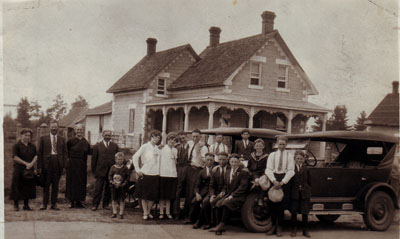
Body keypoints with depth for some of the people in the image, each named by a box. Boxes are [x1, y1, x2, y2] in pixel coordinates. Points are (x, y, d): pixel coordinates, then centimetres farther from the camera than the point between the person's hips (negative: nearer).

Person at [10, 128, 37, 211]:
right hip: (19, 170, -4)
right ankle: (16, 205, 8)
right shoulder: (16, 146, -3)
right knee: (18, 187, -2)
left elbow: (36, 156, 5)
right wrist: (26, 163, -16)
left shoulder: (32, 146, 12)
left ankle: (26, 205, 12)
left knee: (28, 187, 4)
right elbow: (15, 157, -12)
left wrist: (31, 164, -14)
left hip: (29, 170, 4)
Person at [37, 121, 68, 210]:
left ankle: (54, 204, 13)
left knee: (56, 185, 6)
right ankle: (44, 203, 12)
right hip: (47, 163, -1)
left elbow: (65, 153, 8)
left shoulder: (62, 139, 10)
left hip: (58, 164, 1)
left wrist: (64, 165, -3)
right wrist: (39, 166, -5)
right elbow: (39, 153, 3)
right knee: (46, 184, 4)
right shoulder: (43, 138, 6)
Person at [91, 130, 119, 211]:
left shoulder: (115, 146, 9)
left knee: (109, 189, 7)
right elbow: (94, 159, 5)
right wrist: (94, 171, 2)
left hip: (112, 171, 2)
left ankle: (106, 204, 18)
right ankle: (95, 205, 5)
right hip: (101, 171, -2)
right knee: (98, 189, -3)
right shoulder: (97, 146, 4)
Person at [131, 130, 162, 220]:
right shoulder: (145, 146, -4)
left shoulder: (157, 148, 10)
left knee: (153, 195, 7)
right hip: (145, 174, -4)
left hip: (155, 174, 4)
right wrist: (138, 170, -9)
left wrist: (158, 172, 5)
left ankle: (148, 212, 21)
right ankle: (145, 213, 13)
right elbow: (135, 157, -7)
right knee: (144, 195, 4)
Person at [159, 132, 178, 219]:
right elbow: (159, 161, 0)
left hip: (172, 174, 3)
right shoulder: (162, 149, 1)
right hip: (163, 174, -3)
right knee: (162, 195, 1)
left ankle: (168, 212, 15)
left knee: (169, 195, 8)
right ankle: (161, 212, 8)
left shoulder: (175, 150, 13)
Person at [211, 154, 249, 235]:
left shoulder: (243, 173, 0)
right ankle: (220, 228, -22)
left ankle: (221, 225, -29)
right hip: (228, 195, 6)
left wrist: (233, 195, -18)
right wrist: (223, 191, 5)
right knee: (218, 203, -24)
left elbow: (243, 186, -11)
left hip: (238, 196, -6)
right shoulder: (227, 172, 22)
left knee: (226, 203, -34)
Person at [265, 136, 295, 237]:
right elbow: (268, 169, 0)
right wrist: (274, 181, -14)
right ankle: (273, 226, 11)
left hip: (285, 181, -1)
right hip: (273, 180, 1)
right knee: (273, 204, 1)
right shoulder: (272, 155, 7)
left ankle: (279, 227, 8)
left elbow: (291, 171, -3)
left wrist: (282, 182, -14)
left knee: (282, 205, -1)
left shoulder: (289, 156, 4)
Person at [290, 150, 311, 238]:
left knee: (305, 212, 5)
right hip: (294, 193, -1)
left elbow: (309, 182, 8)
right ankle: (294, 229, 17)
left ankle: (305, 230, 15)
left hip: (304, 194, 1)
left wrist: (308, 192, 2)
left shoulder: (306, 169, 5)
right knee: (294, 212, 5)